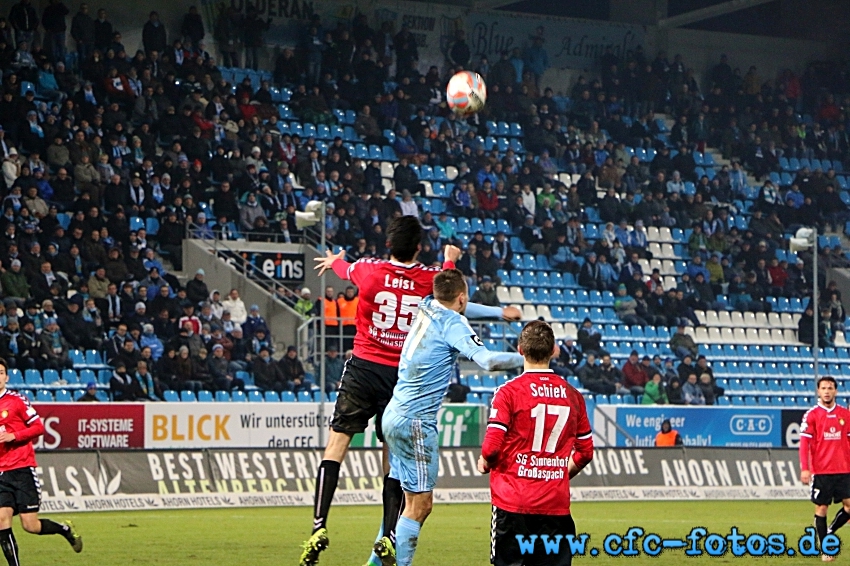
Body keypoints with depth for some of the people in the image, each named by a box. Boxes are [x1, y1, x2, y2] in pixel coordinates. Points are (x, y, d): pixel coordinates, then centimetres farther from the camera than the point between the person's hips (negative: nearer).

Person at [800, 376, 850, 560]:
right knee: (821, 508, 1)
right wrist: (804, 469, -14)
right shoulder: (811, 415, -2)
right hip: (821, 471, -3)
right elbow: (804, 443, -6)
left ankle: (829, 532, 19)